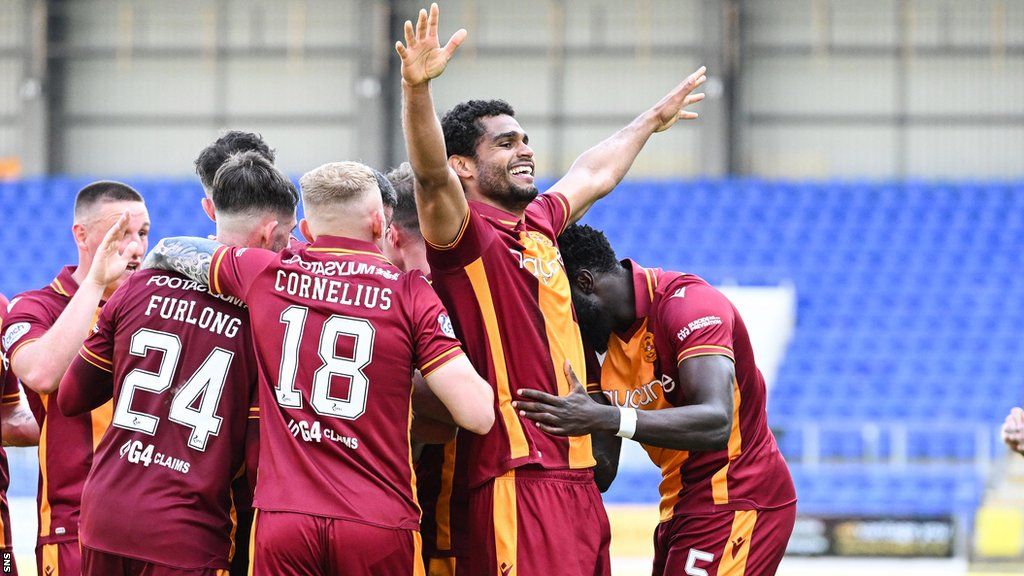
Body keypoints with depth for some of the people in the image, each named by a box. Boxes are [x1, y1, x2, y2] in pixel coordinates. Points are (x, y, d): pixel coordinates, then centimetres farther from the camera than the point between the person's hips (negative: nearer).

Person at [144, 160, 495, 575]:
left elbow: (167, 252, 25)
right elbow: (477, 415, -7)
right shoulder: (410, 293, -2)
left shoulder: (265, 274, 6)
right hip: (379, 524, -2)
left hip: (283, 515, 2)